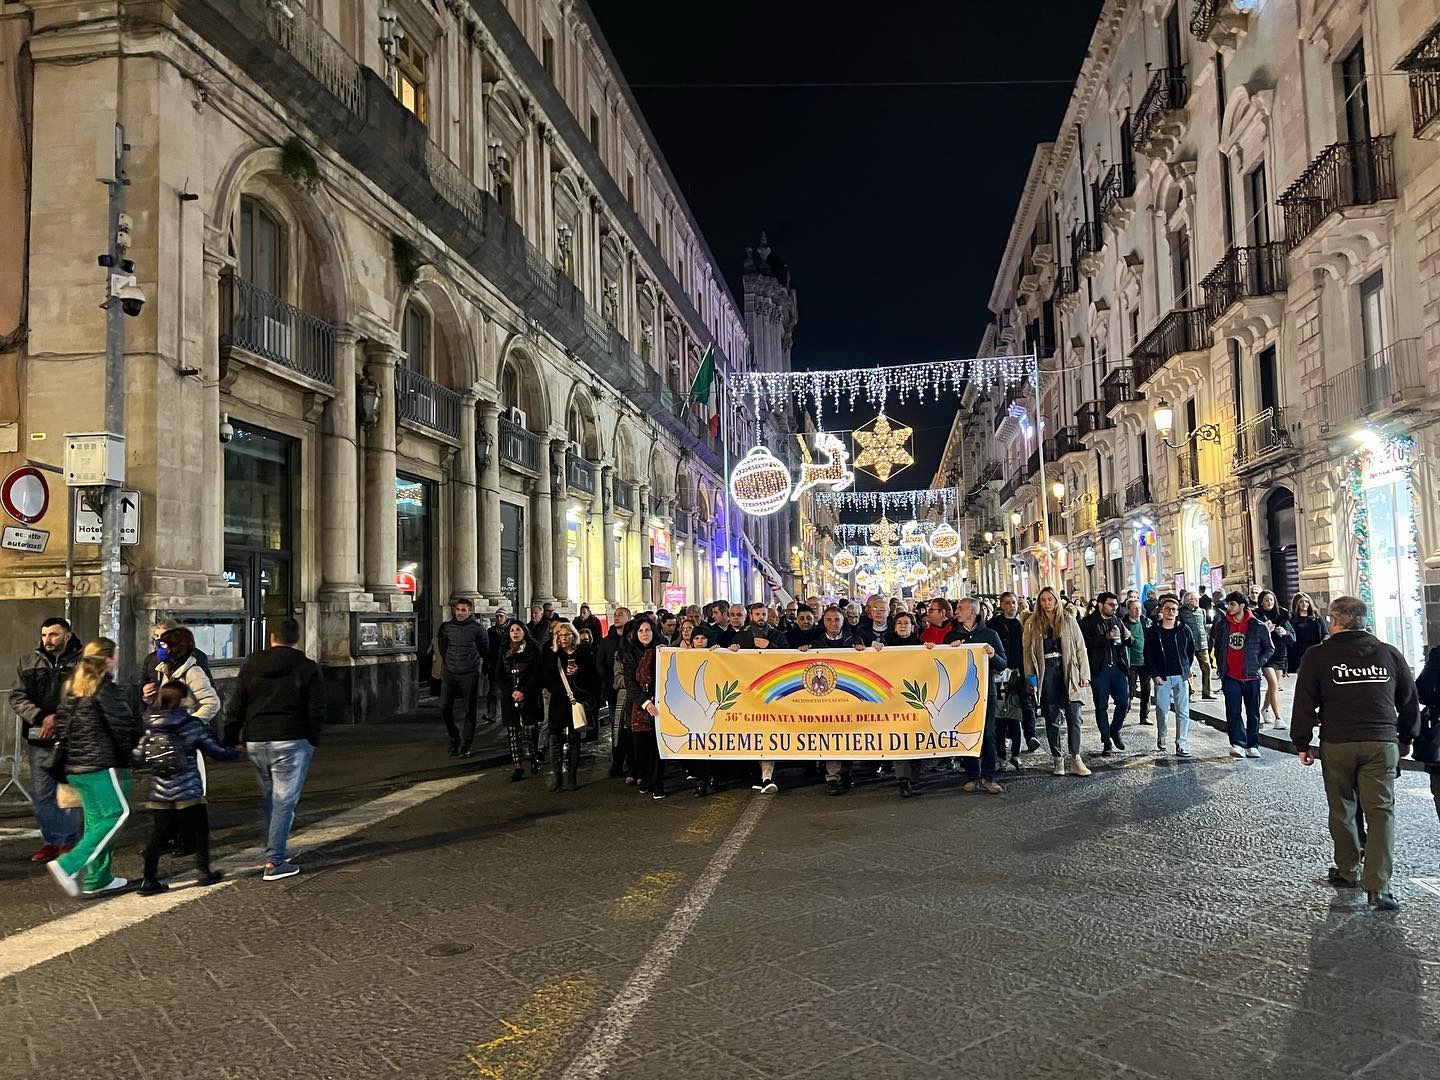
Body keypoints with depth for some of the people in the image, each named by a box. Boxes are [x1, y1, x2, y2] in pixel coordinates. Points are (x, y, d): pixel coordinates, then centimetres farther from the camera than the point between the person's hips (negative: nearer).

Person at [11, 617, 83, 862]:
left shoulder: (82, 661, -3)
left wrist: (58, 718, -18)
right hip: (38, 739, 4)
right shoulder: (29, 661, 9)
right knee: (41, 793, 10)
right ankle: (50, 840, 23)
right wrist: (41, 718, -12)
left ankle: (68, 842, 14)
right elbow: (17, 697, 3)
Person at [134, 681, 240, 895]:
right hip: (188, 794, -4)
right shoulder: (192, 725, -8)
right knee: (199, 831, 11)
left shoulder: (150, 729, 3)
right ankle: (203, 871, 13)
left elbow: (138, 760, 2)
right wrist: (236, 753, 14)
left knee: (158, 836, 10)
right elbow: (216, 750, -3)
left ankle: (149, 879, 10)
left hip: (159, 795, 4)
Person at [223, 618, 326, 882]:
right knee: (284, 801, -1)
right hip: (291, 743, -4)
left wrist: (230, 741, 13)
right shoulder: (307, 668, -3)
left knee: (268, 798, 20)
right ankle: (275, 862, -3)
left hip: (255, 743, 5)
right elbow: (317, 711, -4)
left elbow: (235, 709, 8)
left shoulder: (250, 666, 8)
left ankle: (275, 849, 28)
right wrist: (313, 741, 7)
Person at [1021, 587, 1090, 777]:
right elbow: (1027, 651, 3)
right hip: (1046, 674, 0)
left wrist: (1084, 674, -1)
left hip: (1067, 672, 0)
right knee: (1051, 718, 6)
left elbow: (1080, 647, 5)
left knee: (1074, 717, -4)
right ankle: (1057, 758, 14)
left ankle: (1076, 758, 2)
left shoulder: (1068, 620, 6)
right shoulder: (1032, 624, 5)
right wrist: (1030, 676, -4)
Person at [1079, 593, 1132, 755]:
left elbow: (1125, 644, 20)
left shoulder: (1117, 620, 13)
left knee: (1123, 702, 1)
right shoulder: (1088, 622, -4)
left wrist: (1127, 637, -2)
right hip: (1099, 670, -4)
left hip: (1118, 668, 4)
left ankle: (1115, 731, 26)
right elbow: (1086, 642, -18)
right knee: (1101, 706, 4)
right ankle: (1106, 741, 14)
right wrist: (1107, 637, -22)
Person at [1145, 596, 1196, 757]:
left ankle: (1182, 746, 1)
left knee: (1183, 712, -2)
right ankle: (1161, 740, 22)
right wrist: (1155, 674, -5)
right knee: (1161, 710, 2)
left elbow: (1191, 651, 13)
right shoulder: (1153, 632, 1)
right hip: (1161, 677, -1)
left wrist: (1186, 669, 9)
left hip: (1181, 677, 1)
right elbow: (1148, 655, 2)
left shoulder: (1184, 629, 3)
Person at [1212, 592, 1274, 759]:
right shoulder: (1222, 624, 3)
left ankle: (1252, 746, 16)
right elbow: (1216, 644, 18)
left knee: (1253, 713, 7)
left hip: (1251, 676, -1)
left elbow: (1269, 647, 7)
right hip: (1231, 677, 1)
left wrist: (1258, 663, -4)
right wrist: (1220, 666, 12)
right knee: (1233, 712, -7)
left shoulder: (1258, 626, -3)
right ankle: (1238, 744, -7)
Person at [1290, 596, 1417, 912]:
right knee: (1381, 812, 1)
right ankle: (1377, 886, -7)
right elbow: (1410, 701, 15)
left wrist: (1302, 744, 6)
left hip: (1337, 745, -1)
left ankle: (1348, 872, 25)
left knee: (1342, 811, 14)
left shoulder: (1318, 655, -2)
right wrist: (1406, 738, 28)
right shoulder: (1389, 653, 7)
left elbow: (1304, 704, -2)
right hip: (1382, 744, 1)